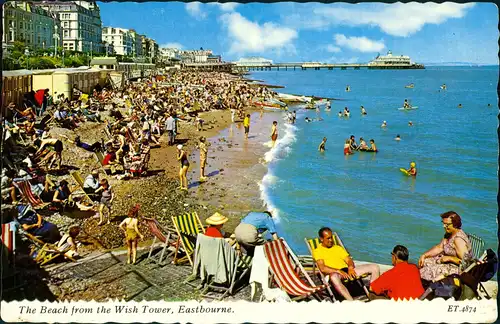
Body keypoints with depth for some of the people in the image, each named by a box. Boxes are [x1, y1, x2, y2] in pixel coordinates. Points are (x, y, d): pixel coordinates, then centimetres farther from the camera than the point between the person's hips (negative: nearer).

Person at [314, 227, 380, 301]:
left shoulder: (338, 248, 26)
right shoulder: (317, 251, 7)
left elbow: (349, 260, 17)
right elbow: (322, 268, -8)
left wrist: (350, 267, -7)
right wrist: (339, 271, -19)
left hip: (347, 270, 6)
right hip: (334, 273, -6)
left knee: (375, 267, -8)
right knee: (334, 277, -45)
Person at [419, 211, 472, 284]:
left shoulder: (458, 239, -26)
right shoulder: (449, 234, 3)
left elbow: (464, 261, -28)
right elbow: (439, 247, 9)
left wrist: (449, 258, -21)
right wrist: (424, 255, -1)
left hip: (457, 268, -10)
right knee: (423, 262, 5)